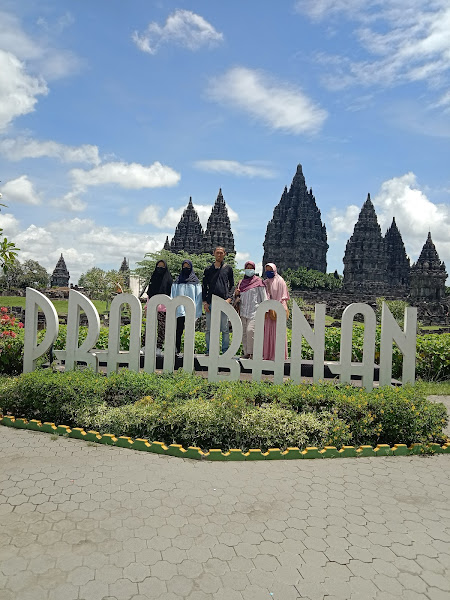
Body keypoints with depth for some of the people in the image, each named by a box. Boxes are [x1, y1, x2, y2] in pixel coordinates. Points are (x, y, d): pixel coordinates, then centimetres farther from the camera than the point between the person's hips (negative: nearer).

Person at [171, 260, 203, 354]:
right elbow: (173, 295, 9)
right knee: (179, 329, -2)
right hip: (179, 310, 1)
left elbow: (198, 296, 4)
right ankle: (177, 349, 2)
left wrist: (196, 310, -5)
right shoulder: (177, 281, 13)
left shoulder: (195, 281, 9)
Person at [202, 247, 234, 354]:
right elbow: (204, 286, 14)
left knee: (225, 329, -1)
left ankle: (225, 351, 5)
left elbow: (232, 285, 11)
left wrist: (229, 298, -4)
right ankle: (209, 351, 8)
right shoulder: (208, 269, 14)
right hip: (210, 303, 1)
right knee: (209, 329, 2)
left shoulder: (228, 268, 11)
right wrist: (204, 302, 2)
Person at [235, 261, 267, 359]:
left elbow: (264, 297, 1)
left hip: (254, 311, -5)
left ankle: (251, 352, -9)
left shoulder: (258, 281, 3)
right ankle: (246, 353, 10)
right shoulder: (241, 283, 16)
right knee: (243, 333, 2)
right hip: (243, 311, 5)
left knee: (250, 330, -18)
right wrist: (236, 293, 1)